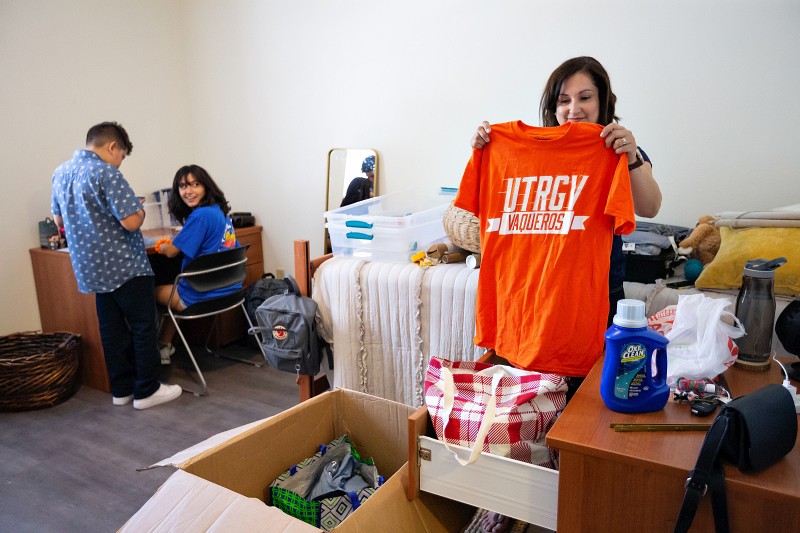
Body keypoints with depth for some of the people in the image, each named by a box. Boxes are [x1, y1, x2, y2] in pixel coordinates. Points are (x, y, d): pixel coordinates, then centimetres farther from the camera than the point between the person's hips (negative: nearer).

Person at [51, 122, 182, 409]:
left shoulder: (60, 173, 10)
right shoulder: (106, 173, -17)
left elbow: (59, 220, 21)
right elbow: (132, 222, -22)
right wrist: (140, 210, -2)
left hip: (91, 268, 8)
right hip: (125, 266, -8)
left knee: (112, 330, 14)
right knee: (144, 328, 3)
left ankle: (121, 390, 23)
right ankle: (146, 391, 10)